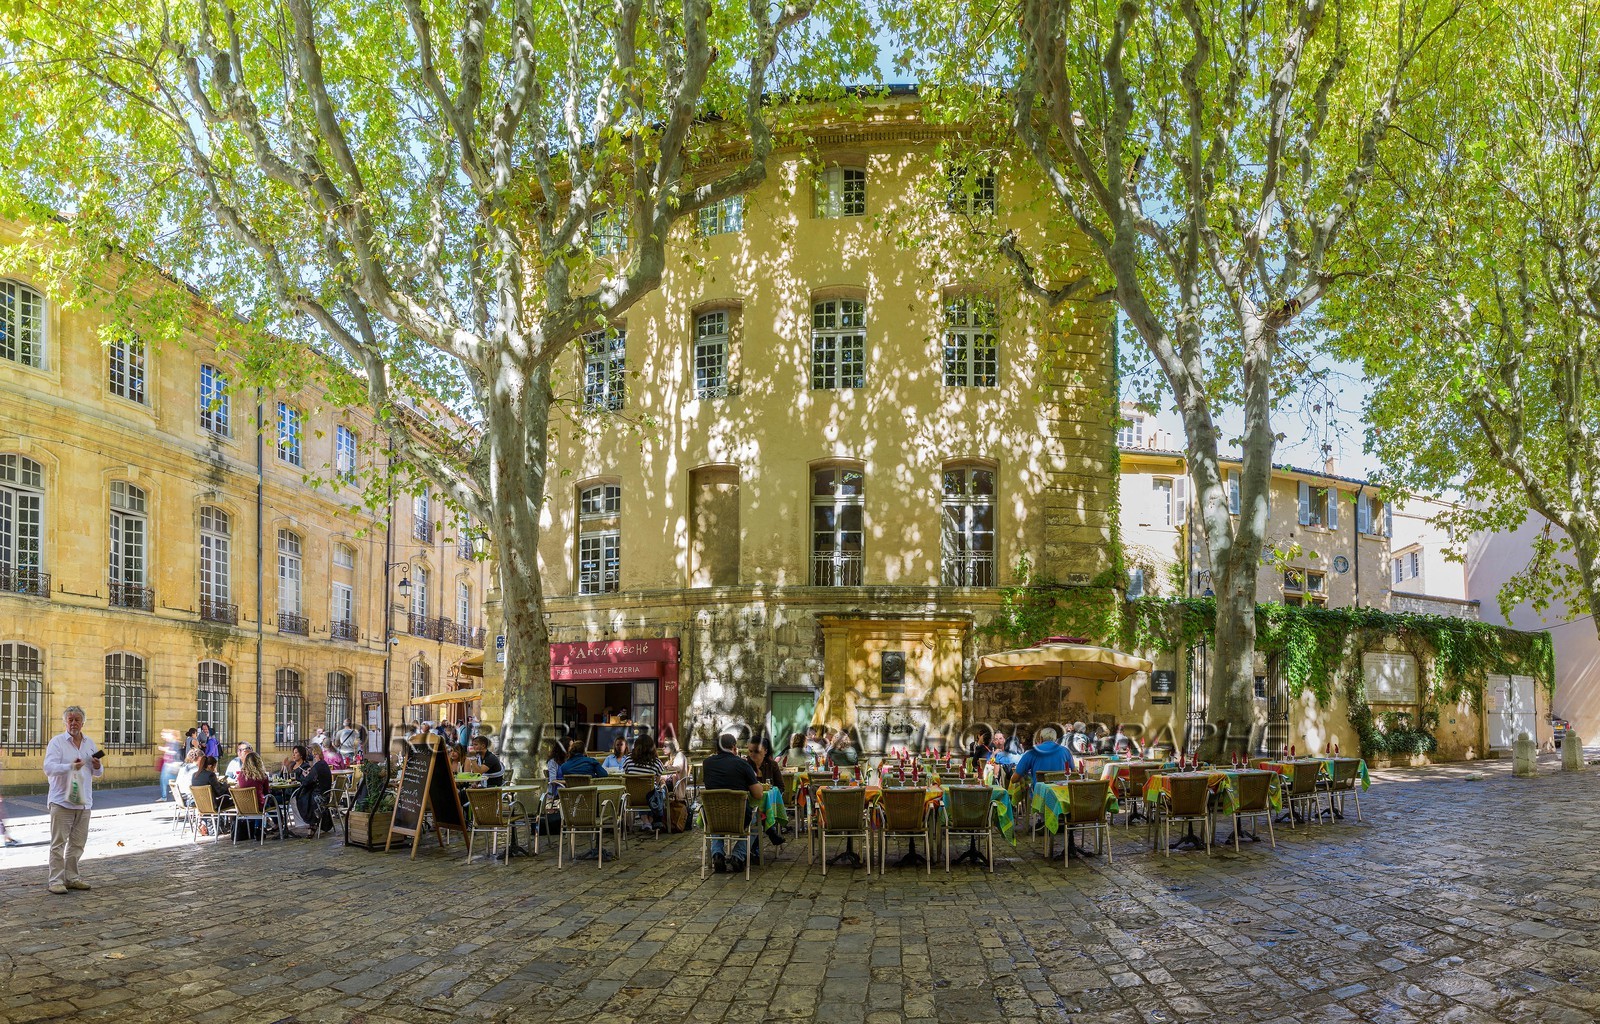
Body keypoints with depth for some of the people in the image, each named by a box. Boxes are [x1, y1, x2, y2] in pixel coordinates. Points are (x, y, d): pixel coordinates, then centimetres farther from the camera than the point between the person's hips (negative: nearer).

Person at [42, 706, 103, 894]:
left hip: (83, 802, 5)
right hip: (62, 801, -5)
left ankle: (71, 877, 19)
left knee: (77, 843, 10)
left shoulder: (90, 744, 13)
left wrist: (97, 767, -5)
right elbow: (49, 767, -15)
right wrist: (70, 766, -29)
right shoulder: (57, 742, -2)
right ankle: (56, 881, -2)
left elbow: (98, 773, 19)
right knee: (58, 843, -5)